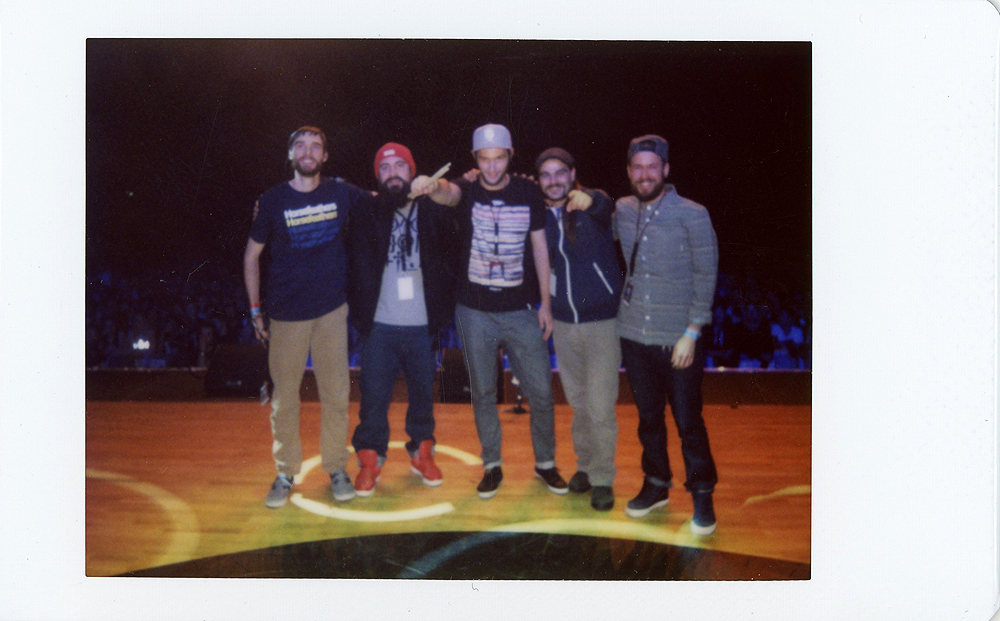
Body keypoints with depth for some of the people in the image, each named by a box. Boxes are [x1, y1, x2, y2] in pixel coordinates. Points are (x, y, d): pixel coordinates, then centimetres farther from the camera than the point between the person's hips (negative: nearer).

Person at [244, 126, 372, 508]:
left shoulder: (342, 194, 1)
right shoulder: (273, 201, -2)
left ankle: (336, 469, 20)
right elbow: (252, 256, 6)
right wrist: (255, 311, 4)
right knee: (283, 398, 5)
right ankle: (285, 473, 19)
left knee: (336, 394, 5)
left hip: (332, 310, 1)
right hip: (286, 314, -1)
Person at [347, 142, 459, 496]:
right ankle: (370, 459, 21)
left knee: (423, 393, 13)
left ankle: (422, 452, 31)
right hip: (378, 325, -1)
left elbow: (449, 260, 5)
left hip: (422, 325, 1)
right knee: (374, 396, 5)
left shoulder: (434, 212, 2)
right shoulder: (365, 214, 0)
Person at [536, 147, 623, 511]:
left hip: (601, 321, -4)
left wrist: (588, 202, -48)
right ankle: (584, 465, 31)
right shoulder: (540, 215, 4)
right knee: (578, 402, 14)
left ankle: (602, 479, 12)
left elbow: (605, 208, -30)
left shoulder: (594, 205, -9)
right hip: (563, 324, 4)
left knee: (600, 407, -3)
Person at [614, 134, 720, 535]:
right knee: (648, 417, 17)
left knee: (688, 421, 4)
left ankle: (702, 495, 21)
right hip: (634, 336, 4)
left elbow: (705, 276, -8)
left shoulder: (692, 215, -9)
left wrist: (691, 332, -13)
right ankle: (656, 485, 34)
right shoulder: (622, 211, 4)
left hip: (679, 340, -4)